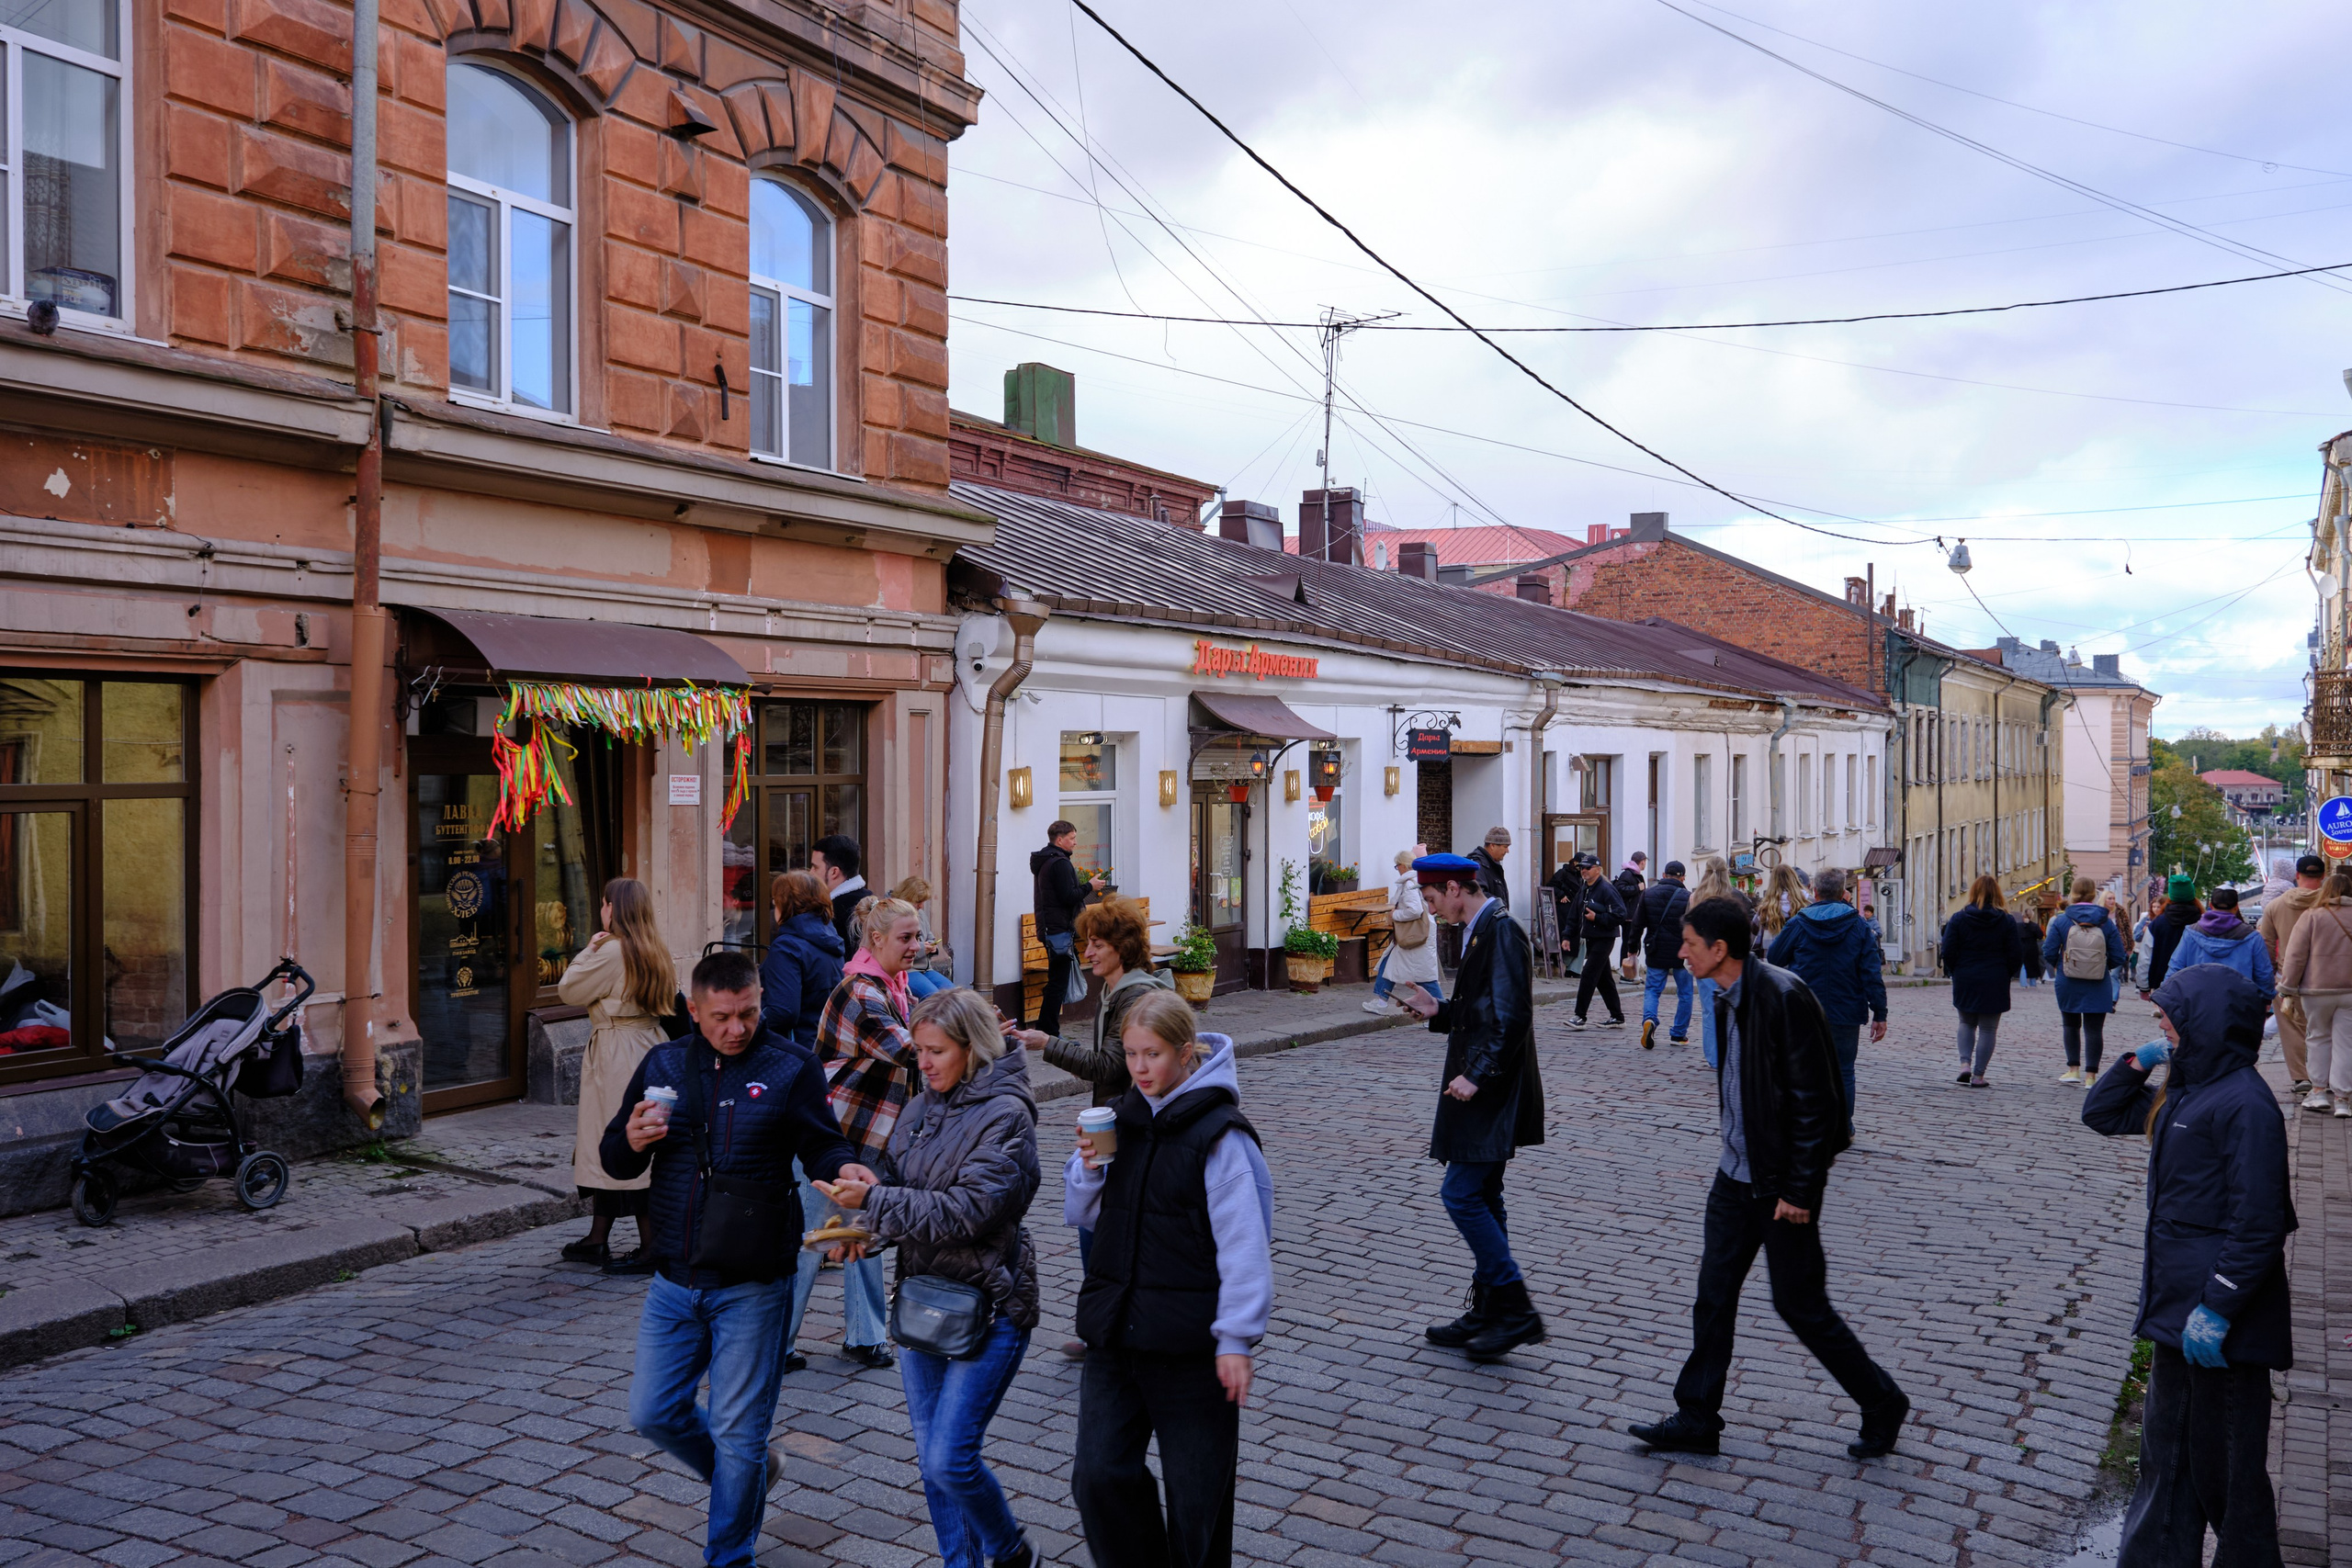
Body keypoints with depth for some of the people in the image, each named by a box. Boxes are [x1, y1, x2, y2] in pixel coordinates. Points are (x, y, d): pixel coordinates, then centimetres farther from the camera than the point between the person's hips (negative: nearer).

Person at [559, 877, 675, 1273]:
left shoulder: (612, 951, -15)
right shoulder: (656, 951, 10)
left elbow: (569, 991, -7)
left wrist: (588, 949, 1)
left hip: (618, 1058, -9)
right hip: (650, 1045, 9)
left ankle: (651, 1249, 0)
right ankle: (597, 1240, 24)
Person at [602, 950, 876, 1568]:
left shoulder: (790, 1070, -4)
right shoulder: (662, 1065, 5)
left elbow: (820, 1146, 0)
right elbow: (614, 1162, 10)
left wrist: (845, 1168, -23)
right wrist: (632, 1143, -14)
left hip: (751, 1289, -4)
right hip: (674, 1282, 4)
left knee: (737, 1433, 4)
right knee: (653, 1411, 10)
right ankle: (752, 1472, 36)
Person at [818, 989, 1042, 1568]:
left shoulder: (1006, 1114, -14)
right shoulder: (920, 1110, 8)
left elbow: (969, 1209, -23)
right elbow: (893, 1186, 12)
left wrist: (872, 1201, -25)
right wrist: (862, 1226, -10)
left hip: (989, 1306, -7)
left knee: (949, 1458, -8)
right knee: (931, 1458, 12)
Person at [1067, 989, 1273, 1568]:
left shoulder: (1220, 1135, -15)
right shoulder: (1121, 1119, 5)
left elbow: (1244, 1244, -16)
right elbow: (1084, 1215, 15)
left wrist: (1237, 1341, -17)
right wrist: (1089, 1168, -6)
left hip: (1191, 1345, -5)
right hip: (1115, 1335, 6)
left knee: (1196, 1493, 8)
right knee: (1099, 1476, 3)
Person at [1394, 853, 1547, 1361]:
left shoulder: (1501, 932, -17)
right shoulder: (1479, 931, 14)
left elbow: (1512, 1015, -24)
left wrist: (1477, 1075, -24)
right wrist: (1438, 1012, 9)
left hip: (1491, 1092, -11)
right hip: (1484, 1091, 11)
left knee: (1462, 1194, -9)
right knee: (1480, 1198, 14)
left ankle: (1515, 1312, -1)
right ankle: (1488, 1314, 22)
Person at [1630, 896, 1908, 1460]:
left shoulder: (1783, 997, -22)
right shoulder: (1729, 1000, 7)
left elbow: (1813, 1101, -21)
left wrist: (1798, 1190, -20)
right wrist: (1737, 1156, 19)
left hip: (1783, 1182, -9)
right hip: (1737, 1175, 9)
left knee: (1800, 1304, 4)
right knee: (1714, 1293, 10)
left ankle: (1882, 1404, 25)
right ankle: (1696, 1421, 19)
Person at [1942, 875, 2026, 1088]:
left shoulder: (1959, 919, -4)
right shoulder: (2006, 921, -4)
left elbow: (1947, 951, -6)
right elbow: (2017, 955, -4)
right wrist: (2004, 974, 11)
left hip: (1965, 982, 1)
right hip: (1994, 984, -1)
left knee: (1966, 1023, 19)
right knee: (1988, 1029, 6)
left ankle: (1965, 1063, 1)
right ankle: (1978, 1076, 5)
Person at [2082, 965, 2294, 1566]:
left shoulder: (2245, 1104, -20)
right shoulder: (2184, 1091, 8)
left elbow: (2259, 1224, -23)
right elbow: (2102, 1115, 20)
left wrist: (2217, 1310, -23)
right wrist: (2137, 1063, 4)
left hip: (2221, 1313, -10)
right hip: (2177, 1302, 10)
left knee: (2225, 1463, 5)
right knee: (2167, 1451, 20)